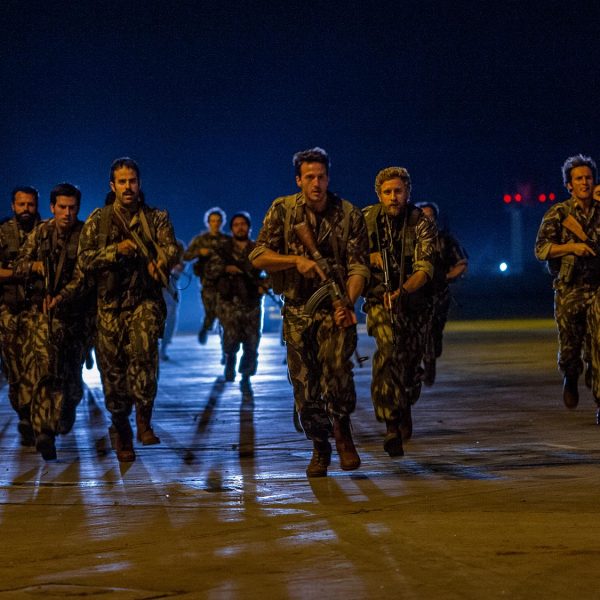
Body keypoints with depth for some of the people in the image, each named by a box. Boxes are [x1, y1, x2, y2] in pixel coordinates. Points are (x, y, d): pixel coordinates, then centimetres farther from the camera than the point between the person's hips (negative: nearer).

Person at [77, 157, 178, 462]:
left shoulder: (157, 218, 8)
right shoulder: (98, 219, 7)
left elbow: (171, 249, -6)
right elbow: (85, 259, -1)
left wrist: (160, 262, -28)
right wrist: (116, 250, -17)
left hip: (144, 301, -1)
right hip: (110, 304, 1)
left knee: (143, 352, -27)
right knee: (113, 370, 2)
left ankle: (144, 419, -13)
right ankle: (121, 433, 19)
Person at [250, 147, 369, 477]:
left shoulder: (349, 214, -2)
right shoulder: (282, 210, 0)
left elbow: (358, 266, -6)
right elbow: (258, 256, -4)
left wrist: (347, 303, -23)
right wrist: (296, 260, -20)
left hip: (335, 306, -2)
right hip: (297, 310, 2)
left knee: (337, 368, -23)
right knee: (305, 385, 0)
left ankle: (342, 430, 1)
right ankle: (320, 448, 18)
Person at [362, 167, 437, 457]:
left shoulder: (421, 224, -10)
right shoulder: (366, 219, -3)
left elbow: (425, 269, -20)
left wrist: (401, 291, -38)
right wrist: (369, 257, -10)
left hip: (415, 301, 1)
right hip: (379, 297, -1)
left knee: (412, 361, 9)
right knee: (389, 350, -25)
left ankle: (405, 406, 43)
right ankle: (392, 427, -27)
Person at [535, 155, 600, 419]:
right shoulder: (557, 214, 1)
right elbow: (541, 248, -8)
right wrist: (572, 247, -21)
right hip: (568, 290, -1)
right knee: (569, 348, 5)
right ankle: (570, 380, 38)